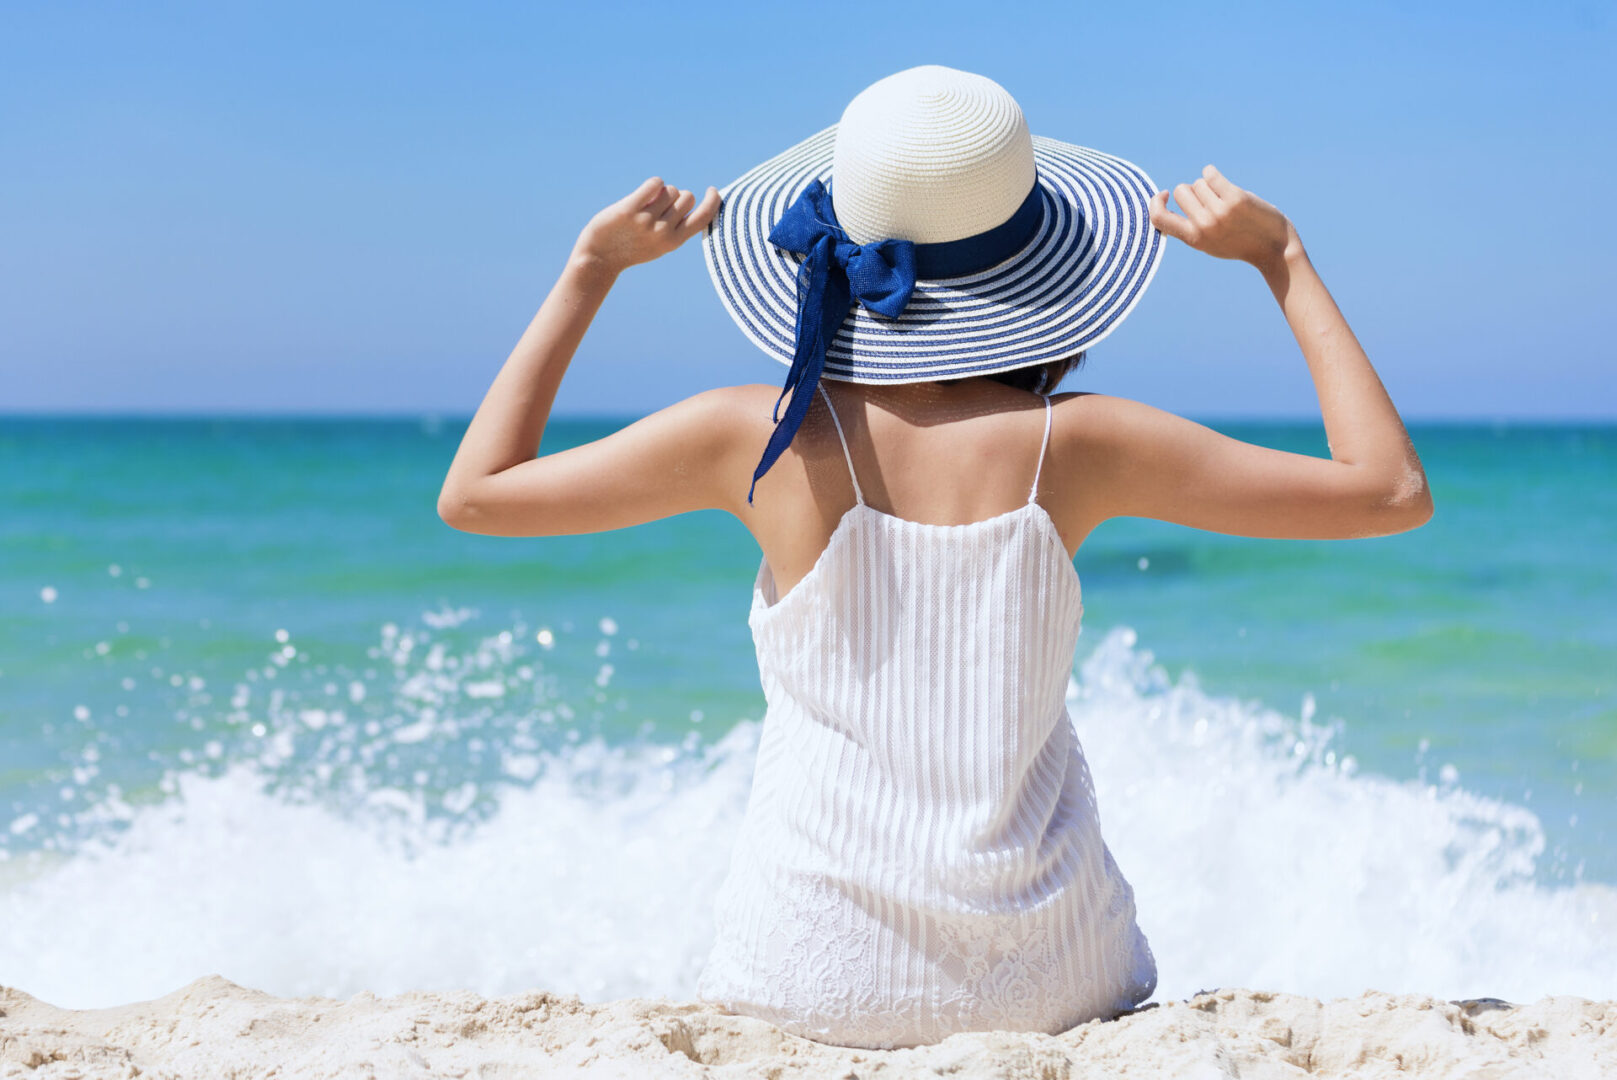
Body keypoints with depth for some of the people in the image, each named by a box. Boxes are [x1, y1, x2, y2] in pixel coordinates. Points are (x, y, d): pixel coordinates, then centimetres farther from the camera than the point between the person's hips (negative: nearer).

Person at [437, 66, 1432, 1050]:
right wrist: (1281, 259, 3)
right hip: (1045, 986, -1)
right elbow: (1393, 491, -3)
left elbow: (472, 494, 3)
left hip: (820, 981, 1)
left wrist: (591, 269, 7)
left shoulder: (761, 440, -8)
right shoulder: (1070, 443, -9)